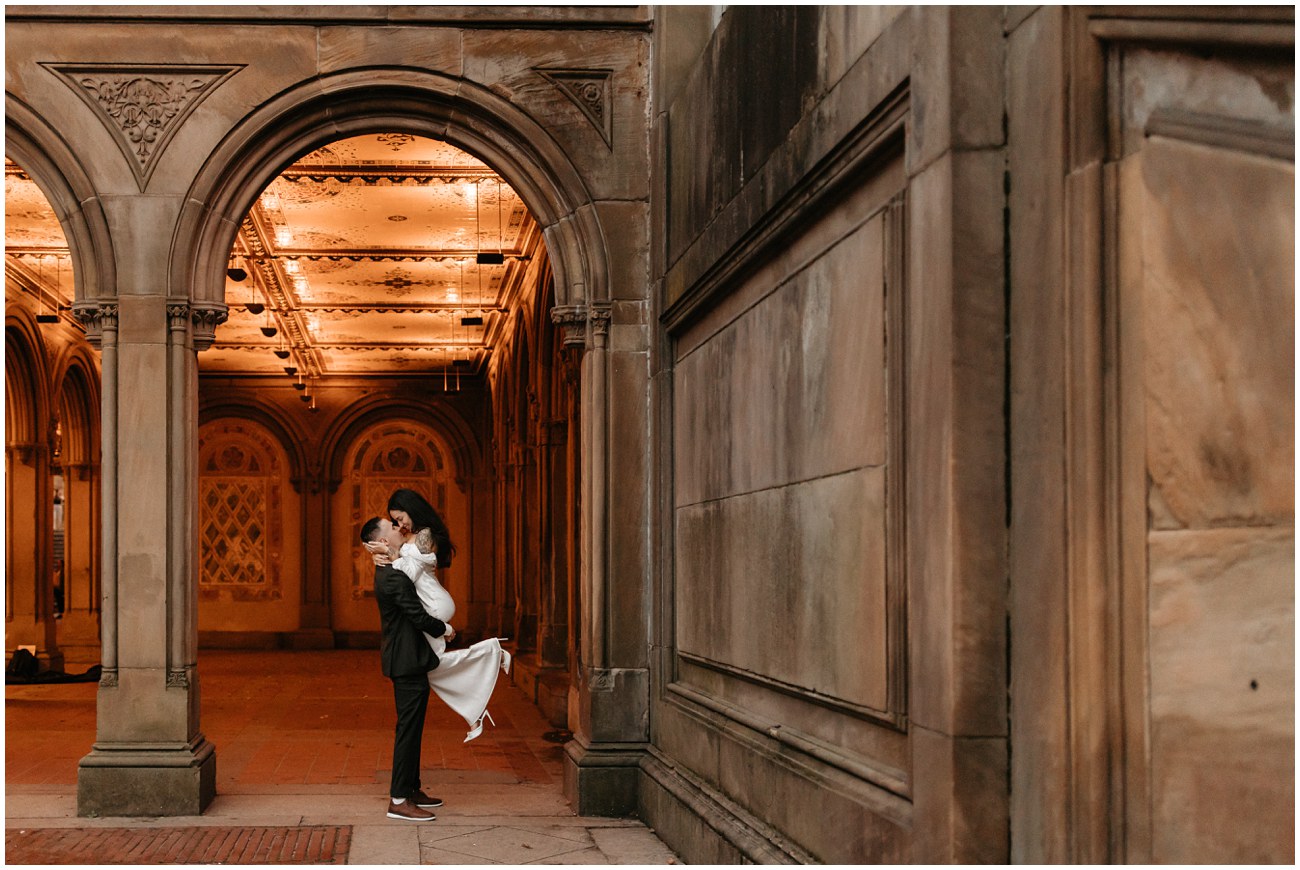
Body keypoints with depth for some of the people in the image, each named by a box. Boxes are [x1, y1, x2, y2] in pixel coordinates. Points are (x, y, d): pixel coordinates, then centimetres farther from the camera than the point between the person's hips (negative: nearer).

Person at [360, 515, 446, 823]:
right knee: (408, 729, -7)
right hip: (408, 661, -10)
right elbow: (420, 618, -20)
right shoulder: (393, 577, -21)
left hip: (406, 660, 10)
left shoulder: (389, 571, 10)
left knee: (411, 728, 17)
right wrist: (444, 629, -4)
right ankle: (399, 800, -3)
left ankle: (411, 789, 26)